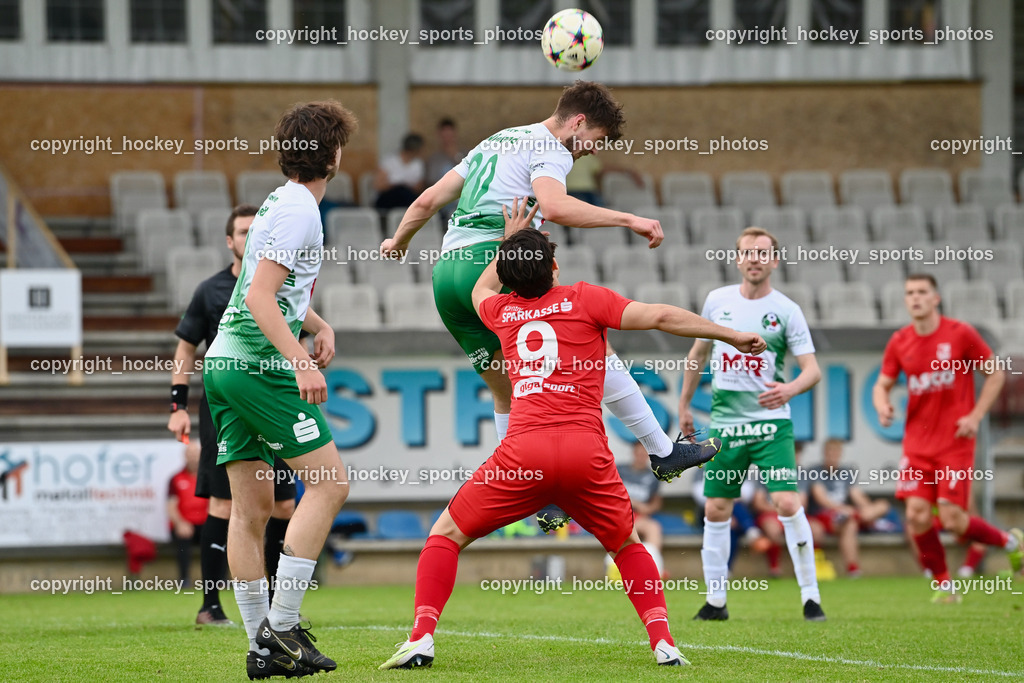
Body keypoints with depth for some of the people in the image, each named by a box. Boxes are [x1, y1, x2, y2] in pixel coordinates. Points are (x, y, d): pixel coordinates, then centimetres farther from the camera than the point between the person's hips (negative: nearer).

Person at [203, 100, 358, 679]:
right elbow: (260, 297, -20)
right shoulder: (298, 210, -12)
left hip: (227, 363, 9)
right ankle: (282, 625, -10)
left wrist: (320, 326, 16)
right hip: (259, 365, -9)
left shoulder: (285, 202, 19)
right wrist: (302, 363, -26)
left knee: (252, 506, 6)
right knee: (329, 482, -7)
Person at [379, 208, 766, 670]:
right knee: (627, 545, 23)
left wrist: (509, 239, 53)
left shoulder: (503, 311, 19)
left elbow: (480, 291, 45)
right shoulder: (584, 299, 11)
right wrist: (731, 335, 10)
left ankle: (422, 637, -3)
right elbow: (659, 316, 4)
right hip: (587, 452, 0)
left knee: (446, 534, 15)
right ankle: (662, 641, 6)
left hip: (523, 452, 0)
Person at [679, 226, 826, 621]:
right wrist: (684, 404, 20)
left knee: (787, 503, -16)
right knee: (716, 511, 3)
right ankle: (715, 600, 13)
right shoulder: (717, 300, 6)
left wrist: (790, 389, -28)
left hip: (770, 422, -3)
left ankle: (810, 596, -8)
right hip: (724, 422, 3)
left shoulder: (786, 310, -4)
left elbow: (812, 369, -7)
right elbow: (698, 353, 20)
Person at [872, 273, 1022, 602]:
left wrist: (975, 416, -9)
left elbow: (995, 374, 1)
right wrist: (882, 405, -11)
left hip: (955, 442, -4)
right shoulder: (899, 342, 3)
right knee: (917, 515, -8)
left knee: (952, 519, -11)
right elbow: (882, 384, 12)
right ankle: (943, 585, 9)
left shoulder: (960, 334, -6)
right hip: (917, 442, 4)